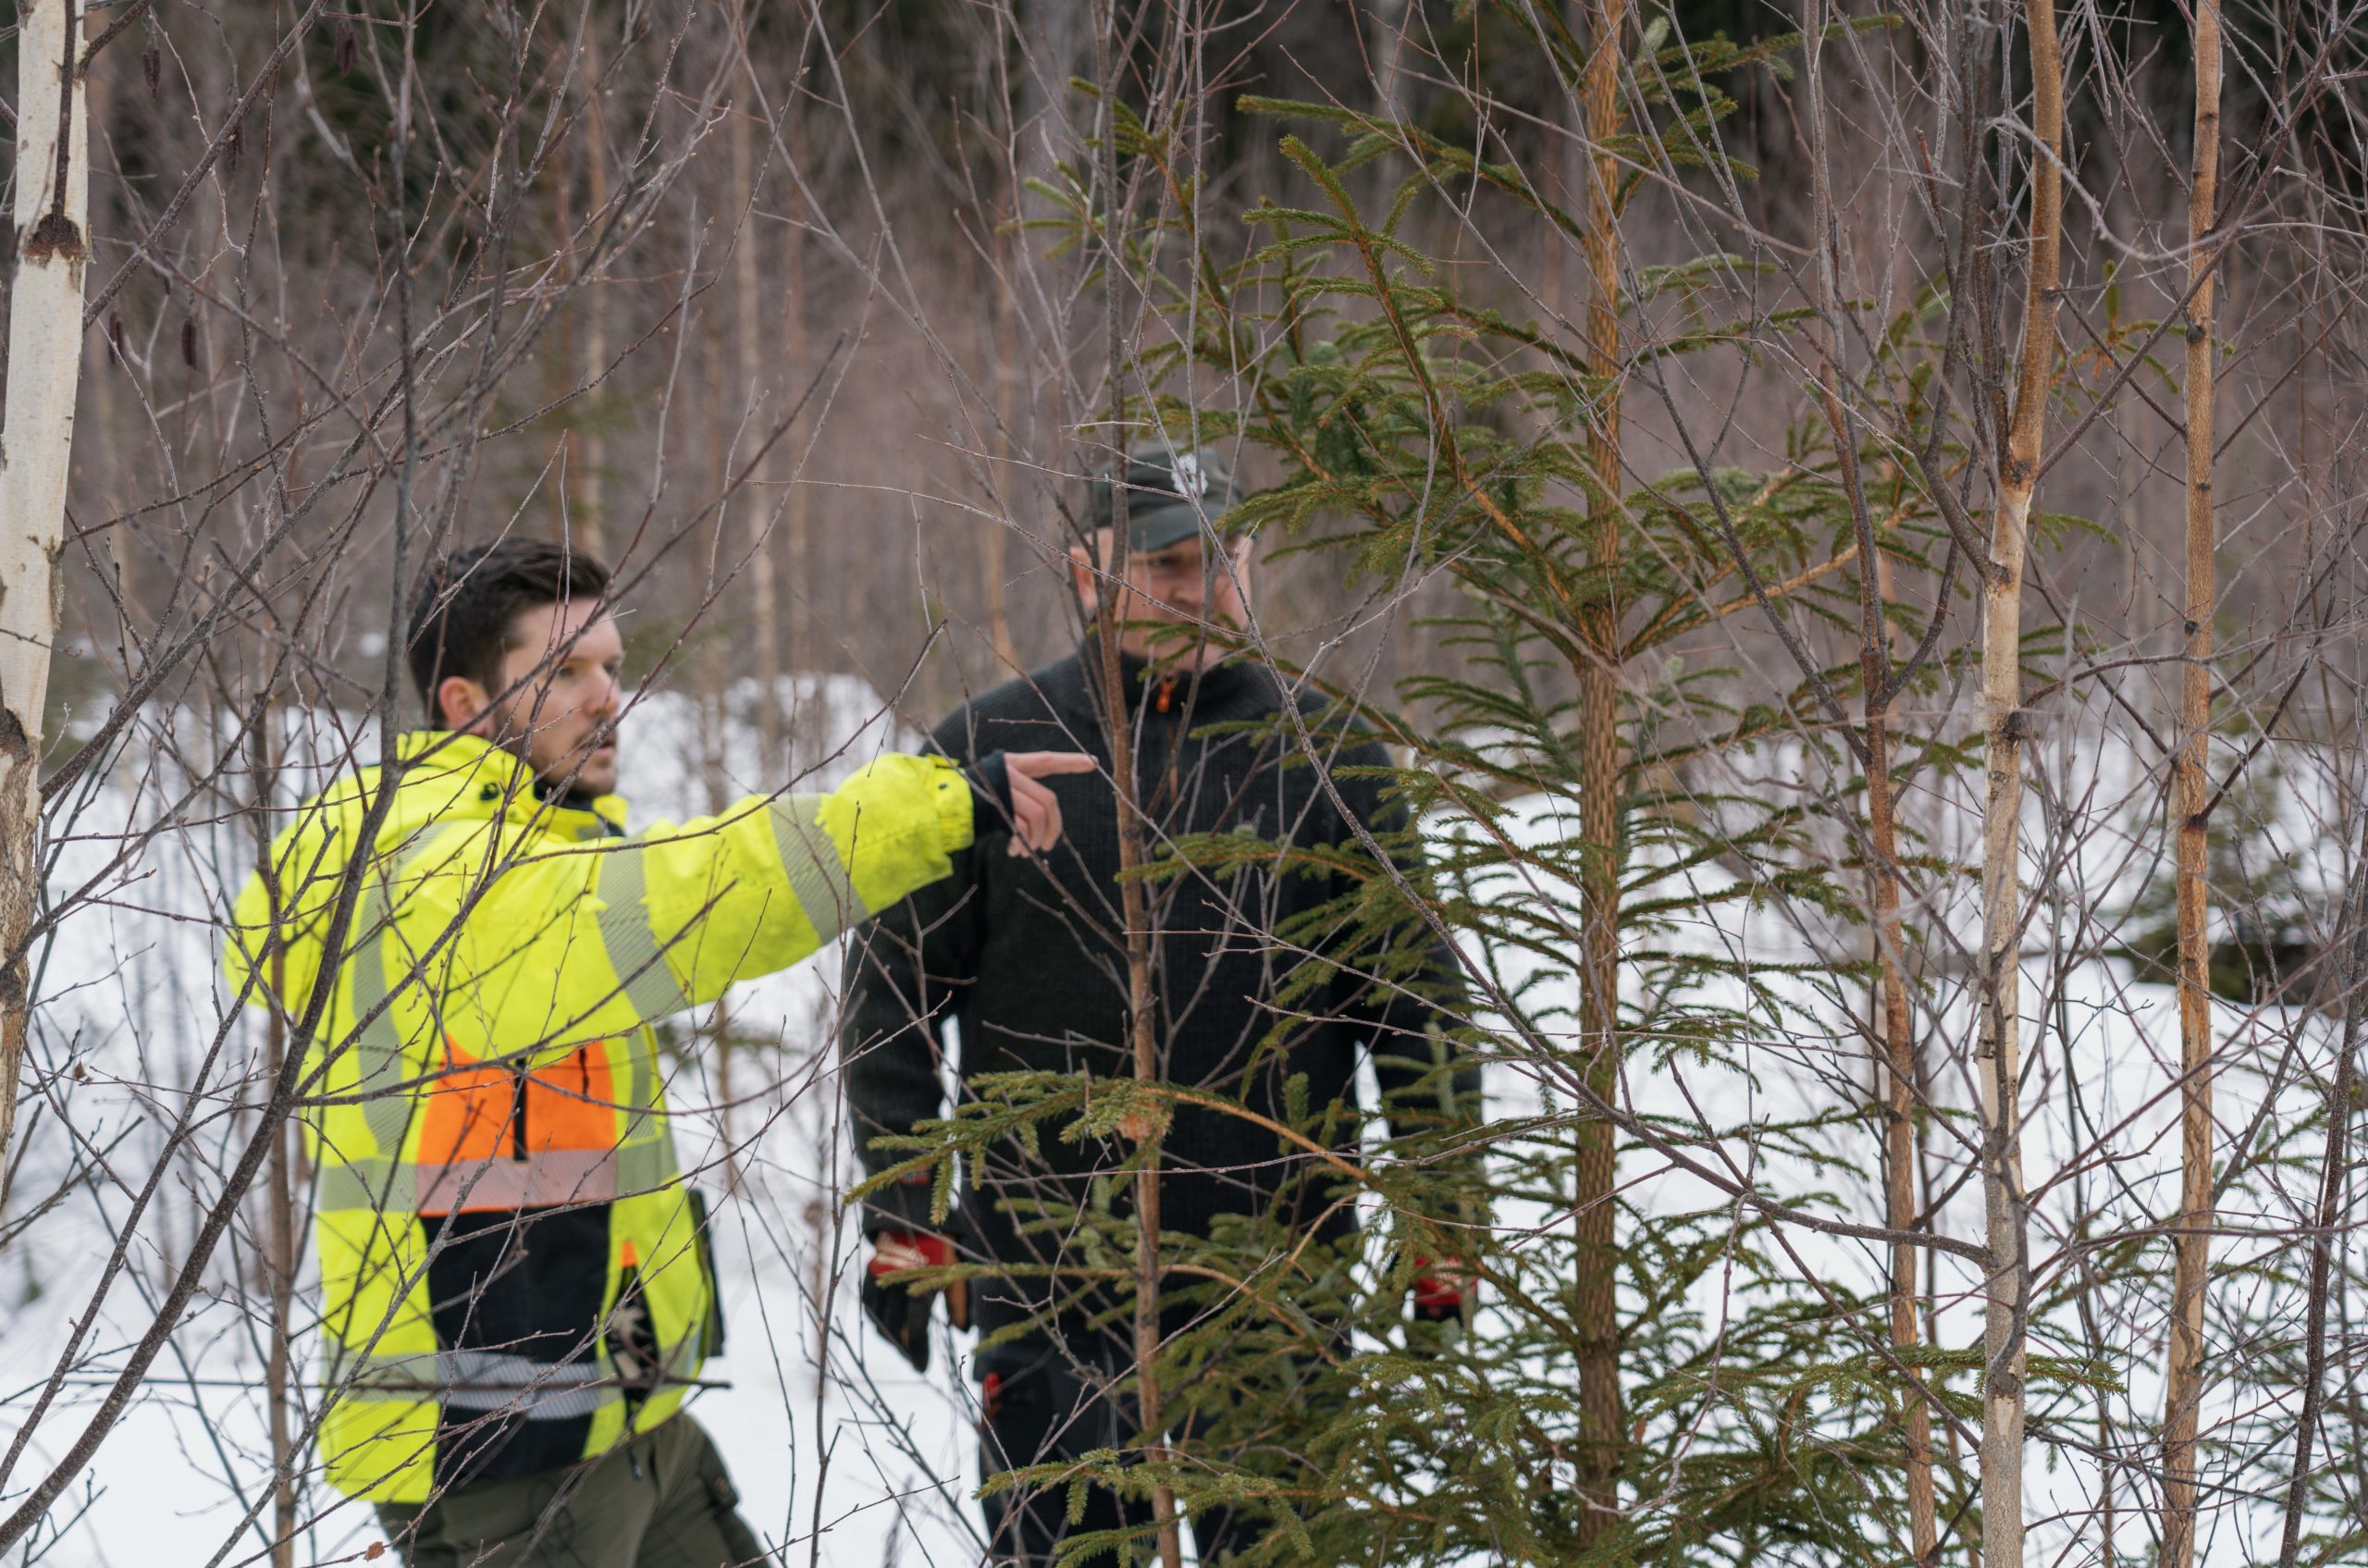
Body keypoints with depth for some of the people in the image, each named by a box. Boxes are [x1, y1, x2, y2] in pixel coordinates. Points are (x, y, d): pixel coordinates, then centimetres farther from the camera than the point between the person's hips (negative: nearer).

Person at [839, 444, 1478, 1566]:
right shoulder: (990, 750, 2)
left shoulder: (1329, 757, 5)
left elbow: (1416, 1000, 9)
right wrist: (900, 1217, -3)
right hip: (1048, 1282, -1)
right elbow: (894, 988, 5)